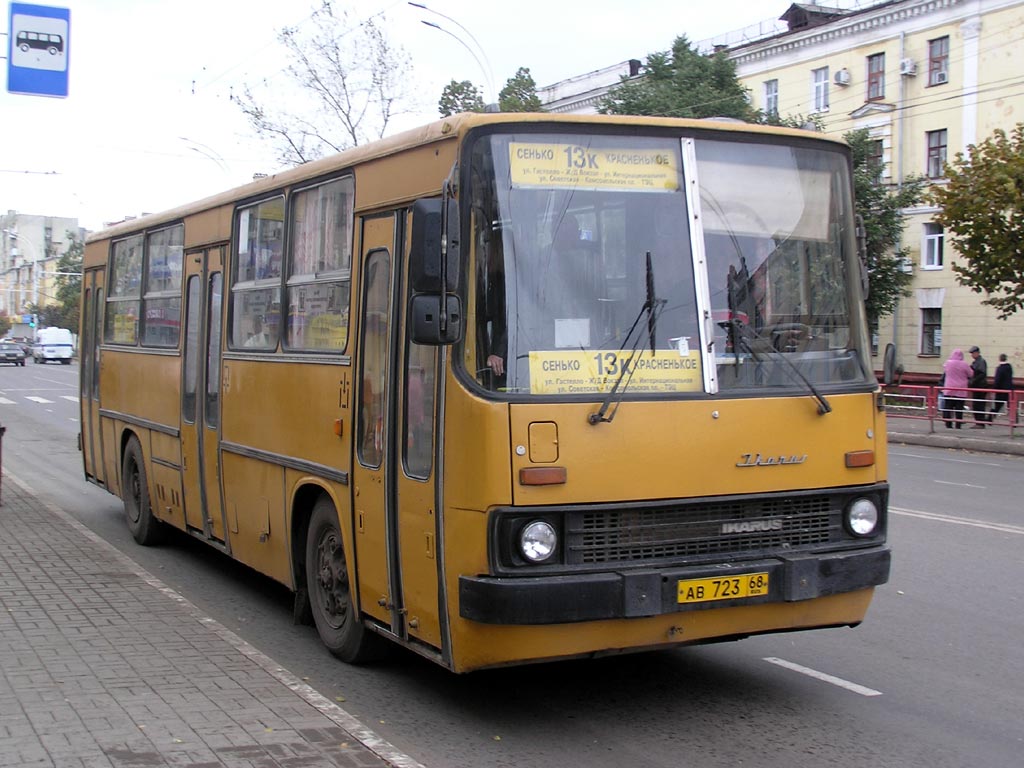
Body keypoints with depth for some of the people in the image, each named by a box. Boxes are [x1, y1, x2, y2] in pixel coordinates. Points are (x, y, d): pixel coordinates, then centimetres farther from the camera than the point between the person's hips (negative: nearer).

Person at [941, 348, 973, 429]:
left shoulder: (947, 363, -3)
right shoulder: (965, 364, -9)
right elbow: (970, 375, 2)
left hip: (949, 389, 2)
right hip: (961, 390, -2)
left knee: (948, 407, 6)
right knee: (959, 408, 2)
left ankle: (948, 424, 4)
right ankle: (958, 424, 0)